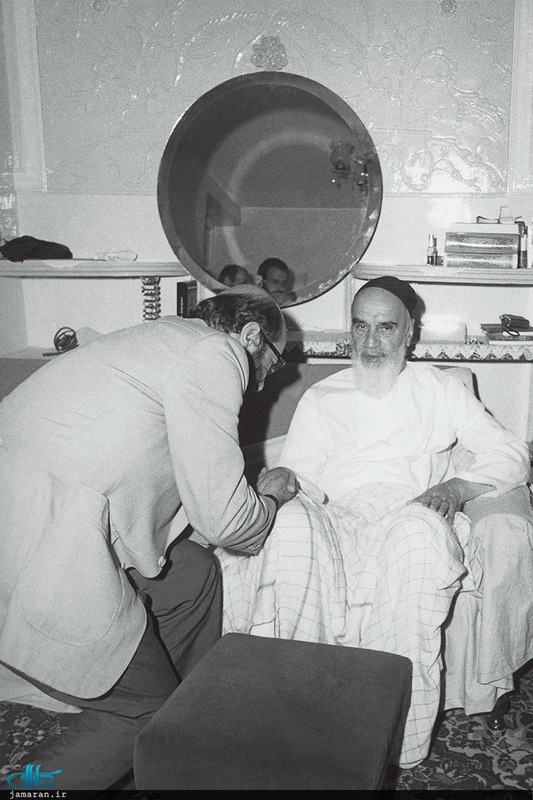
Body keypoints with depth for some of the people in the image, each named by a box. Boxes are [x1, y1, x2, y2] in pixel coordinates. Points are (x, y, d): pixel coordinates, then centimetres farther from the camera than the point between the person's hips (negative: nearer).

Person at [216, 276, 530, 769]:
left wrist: (457, 487, -6)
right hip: (335, 523, 1)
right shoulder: (320, 398, 24)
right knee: (290, 523, -34)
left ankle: (399, 744, -32)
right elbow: (300, 477, 13)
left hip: (411, 521, -1)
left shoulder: (439, 389, 21)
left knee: (419, 528, -38)